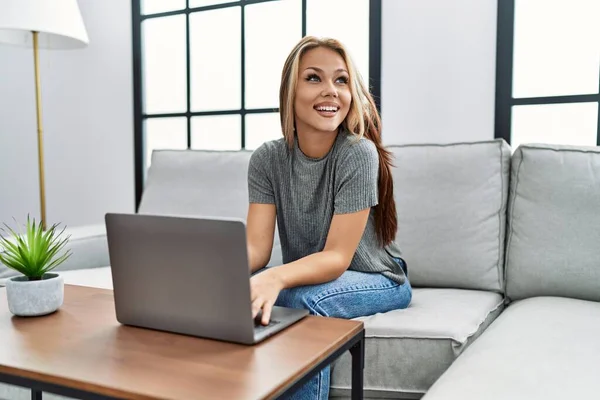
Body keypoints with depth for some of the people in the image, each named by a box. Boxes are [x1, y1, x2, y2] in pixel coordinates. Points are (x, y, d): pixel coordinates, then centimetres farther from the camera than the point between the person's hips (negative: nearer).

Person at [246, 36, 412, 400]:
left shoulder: (358, 153, -23)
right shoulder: (267, 159, -9)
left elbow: (338, 257, -26)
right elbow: (256, 247, -16)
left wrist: (275, 277, -46)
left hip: (377, 280, -3)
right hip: (306, 277, 4)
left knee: (308, 300, -32)